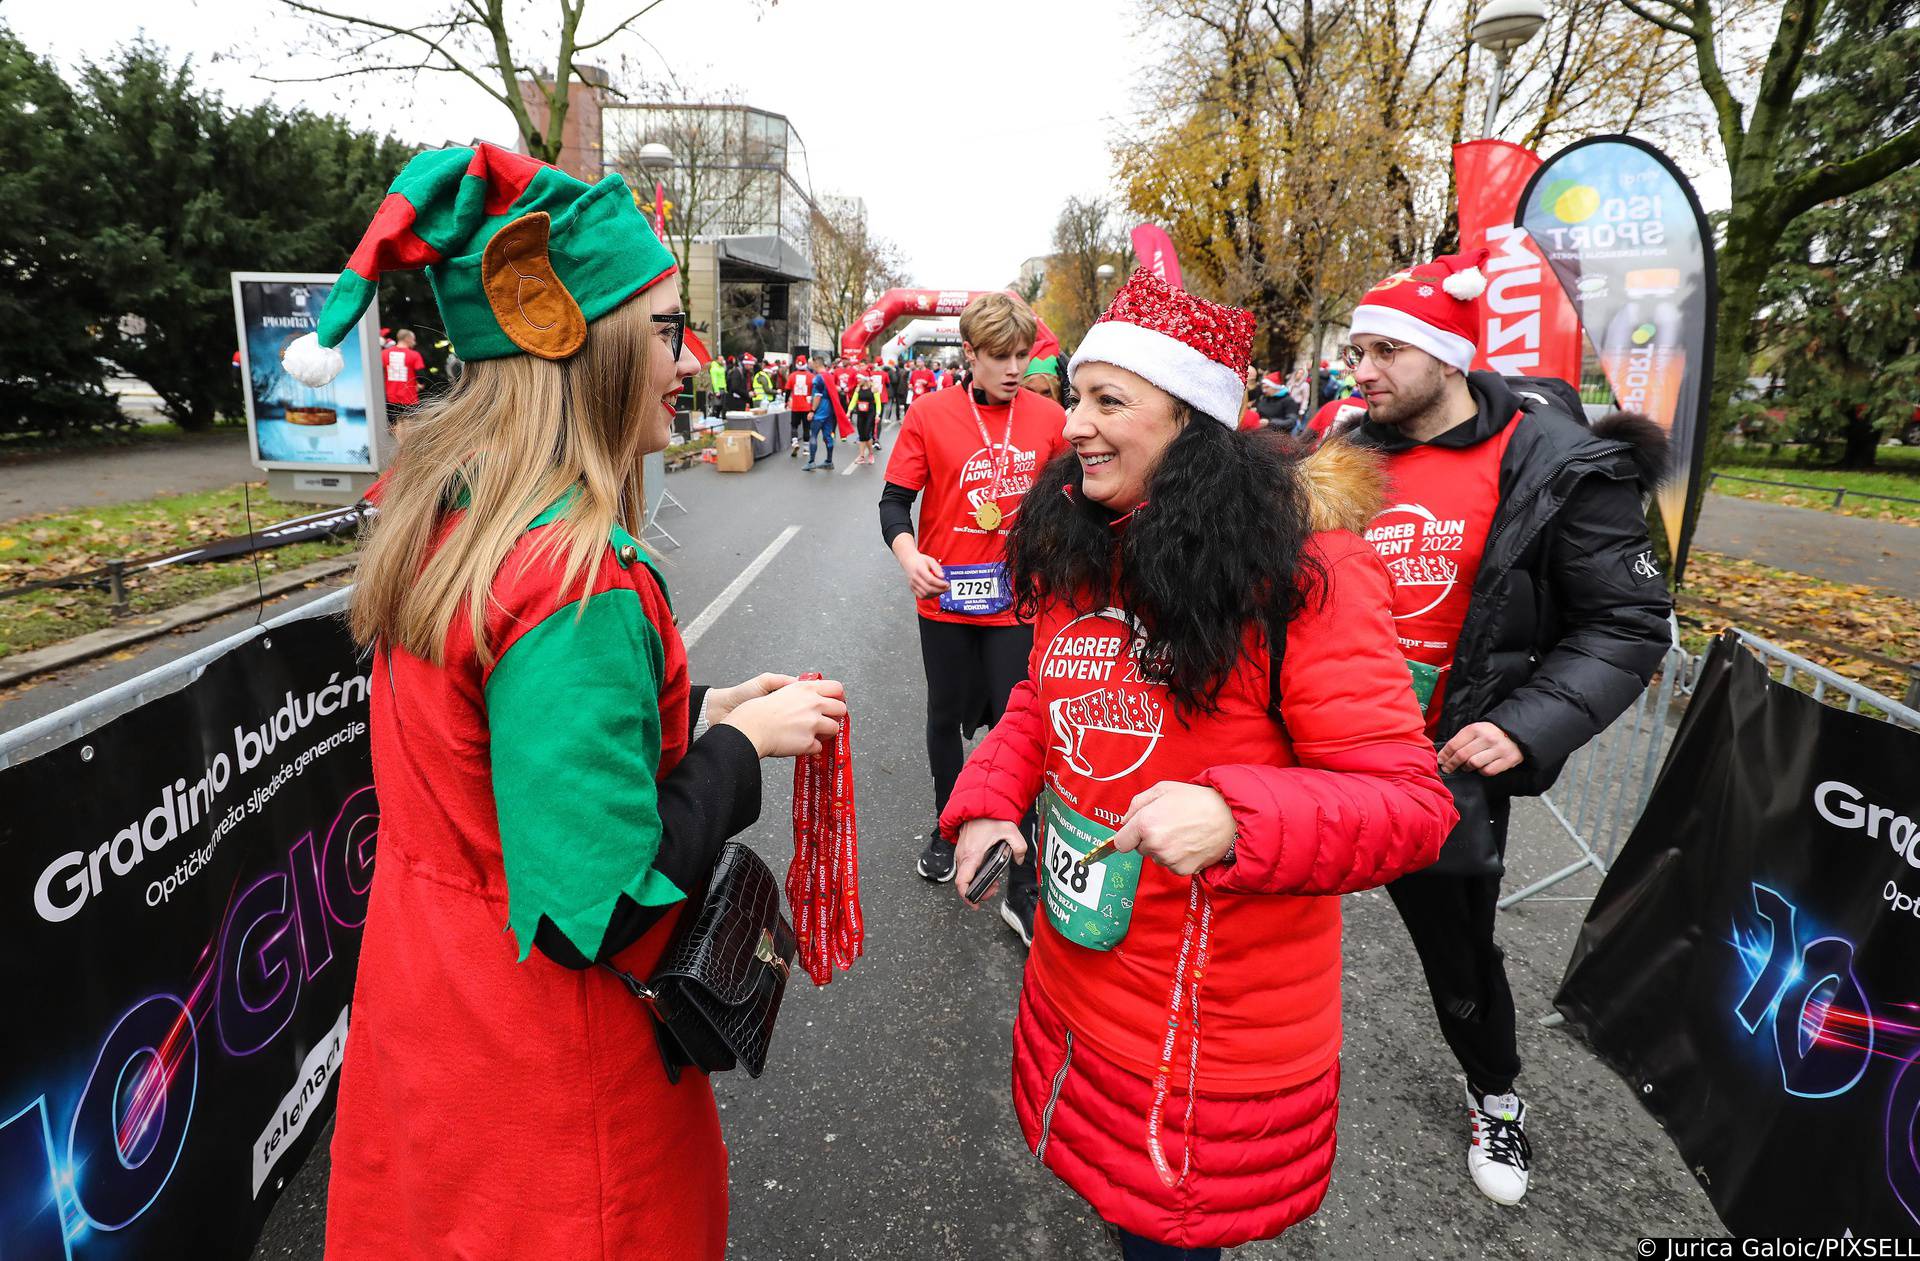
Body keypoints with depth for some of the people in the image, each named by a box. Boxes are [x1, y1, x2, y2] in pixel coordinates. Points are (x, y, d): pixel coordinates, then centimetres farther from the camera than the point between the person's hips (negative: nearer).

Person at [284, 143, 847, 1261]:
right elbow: (594, 912, -28)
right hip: (540, 1069, -8)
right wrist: (743, 742, -17)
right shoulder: (581, 582, -32)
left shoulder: (439, 511, -3)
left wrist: (699, 707, 2)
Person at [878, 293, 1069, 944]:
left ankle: (1023, 889, 12)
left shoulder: (1049, 417, -1)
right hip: (946, 597, 0)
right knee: (946, 717, 17)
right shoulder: (929, 414, -5)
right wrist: (909, 556, -21)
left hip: (1019, 600, 0)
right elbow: (894, 501, -3)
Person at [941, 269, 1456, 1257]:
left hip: (1225, 1021, -6)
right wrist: (987, 803, -5)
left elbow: (1408, 804, -21)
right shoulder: (1078, 552, 2)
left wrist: (1236, 818, -37)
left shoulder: (1303, 569, -20)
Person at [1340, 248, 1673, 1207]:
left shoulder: (1557, 468, -10)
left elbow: (1628, 624, -9)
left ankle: (1496, 1096, 45)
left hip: (1448, 766, -3)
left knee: (1460, 948, 15)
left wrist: (1528, 725, -22)